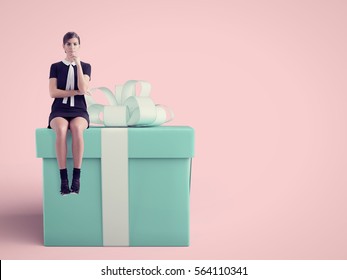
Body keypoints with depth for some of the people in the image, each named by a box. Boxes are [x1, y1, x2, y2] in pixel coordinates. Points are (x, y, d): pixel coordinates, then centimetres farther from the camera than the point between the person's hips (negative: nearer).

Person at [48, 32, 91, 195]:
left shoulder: (85, 66, 11)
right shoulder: (55, 67, 11)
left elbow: (83, 88, -8)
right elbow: (53, 93, -1)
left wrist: (78, 63, -10)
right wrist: (75, 92, -8)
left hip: (79, 111, 0)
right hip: (59, 111, 0)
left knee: (76, 128, -38)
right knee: (61, 129, -37)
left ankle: (76, 178, -34)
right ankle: (63, 179, -34)